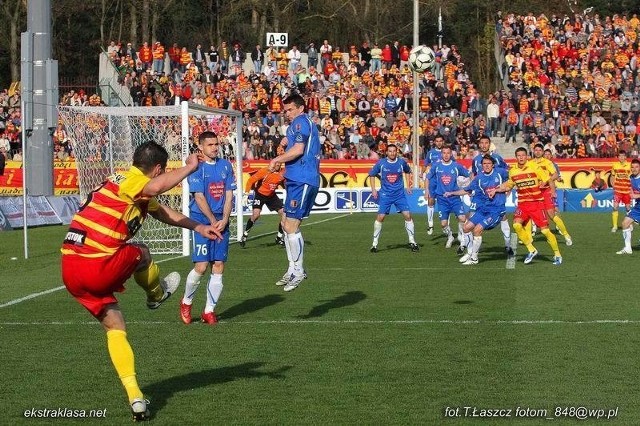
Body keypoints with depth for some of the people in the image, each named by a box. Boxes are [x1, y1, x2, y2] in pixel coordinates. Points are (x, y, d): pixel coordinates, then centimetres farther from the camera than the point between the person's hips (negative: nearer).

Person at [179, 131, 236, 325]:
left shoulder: (225, 166, 11)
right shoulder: (196, 168, -4)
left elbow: (229, 195, 8)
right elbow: (199, 198, -9)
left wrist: (224, 220, -5)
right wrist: (213, 222, -13)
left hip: (221, 222, 5)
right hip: (202, 221, -4)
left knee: (218, 267, 0)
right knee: (201, 266, -11)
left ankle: (209, 310, 8)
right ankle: (186, 302, 14)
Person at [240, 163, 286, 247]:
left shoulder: (283, 173, -11)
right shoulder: (265, 171, -23)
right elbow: (251, 180, -17)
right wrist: (246, 194, -22)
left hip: (272, 195, 5)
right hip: (260, 194, -5)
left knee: (284, 213, -4)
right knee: (256, 214, -23)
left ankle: (279, 237, 12)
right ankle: (245, 234, -4)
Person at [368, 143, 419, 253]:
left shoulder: (402, 162, -2)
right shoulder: (381, 163, -7)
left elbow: (407, 172, 20)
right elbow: (372, 175, 6)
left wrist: (408, 185, 13)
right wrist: (373, 189, -1)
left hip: (400, 194, 2)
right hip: (385, 194, -1)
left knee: (407, 215, -6)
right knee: (380, 217, -8)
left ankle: (412, 241, 6)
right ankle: (375, 243, 3)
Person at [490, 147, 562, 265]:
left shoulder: (534, 168, -8)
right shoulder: (512, 171, 5)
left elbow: (547, 179, -2)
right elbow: (508, 186, 21)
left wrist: (544, 183, -21)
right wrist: (495, 190, 12)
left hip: (537, 203, -4)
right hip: (522, 204, 4)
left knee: (545, 230, -9)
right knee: (516, 224, -21)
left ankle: (557, 254, 10)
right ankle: (531, 250, -5)